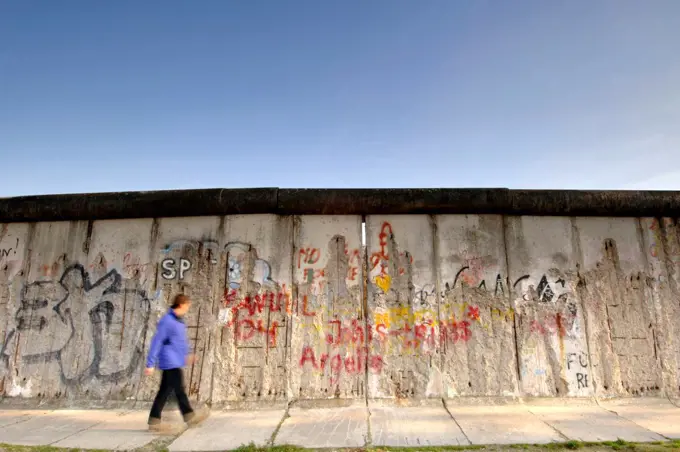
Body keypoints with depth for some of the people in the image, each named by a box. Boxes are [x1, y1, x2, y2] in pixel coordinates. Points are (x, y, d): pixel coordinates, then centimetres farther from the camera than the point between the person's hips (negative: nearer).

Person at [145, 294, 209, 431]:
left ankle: (154, 421, 17)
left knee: (165, 391, 11)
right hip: (171, 362, -9)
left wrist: (187, 354, 27)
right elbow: (156, 342, -17)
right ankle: (189, 416, 9)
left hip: (174, 362, 9)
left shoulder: (179, 320, 13)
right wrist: (150, 364, -16)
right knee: (179, 389, 0)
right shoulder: (167, 321, -17)